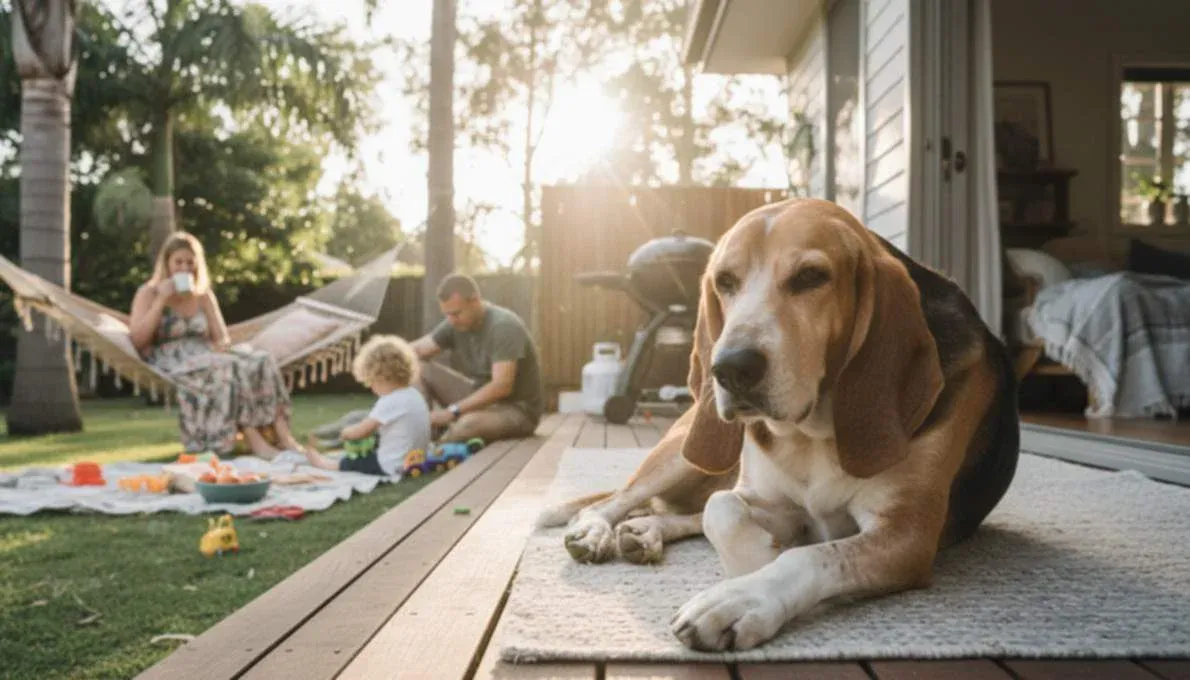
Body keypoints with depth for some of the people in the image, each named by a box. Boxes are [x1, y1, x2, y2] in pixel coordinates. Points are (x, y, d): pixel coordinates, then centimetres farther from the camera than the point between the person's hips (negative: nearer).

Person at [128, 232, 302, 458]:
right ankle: (255, 441, -43)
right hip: (172, 362, -5)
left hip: (204, 356, 5)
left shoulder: (204, 295, 18)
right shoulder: (148, 293, 5)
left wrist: (221, 345, -11)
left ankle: (283, 435, -37)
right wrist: (161, 300, -11)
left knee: (262, 361, -25)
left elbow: (222, 337, 14)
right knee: (225, 369, -37)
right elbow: (137, 340, -9)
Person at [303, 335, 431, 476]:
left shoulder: (389, 402, -22)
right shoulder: (414, 394, 4)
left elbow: (360, 432, -13)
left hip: (392, 466, -9)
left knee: (346, 463, 12)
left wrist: (344, 433, 6)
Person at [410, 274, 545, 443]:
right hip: (478, 397, 7)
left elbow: (502, 386, -31)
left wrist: (452, 411, -32)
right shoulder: (456, 323, -2)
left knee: (469, 423, -39)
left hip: (518, 409, -7)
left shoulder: (504, 326, -22)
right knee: (419, 369, -6)